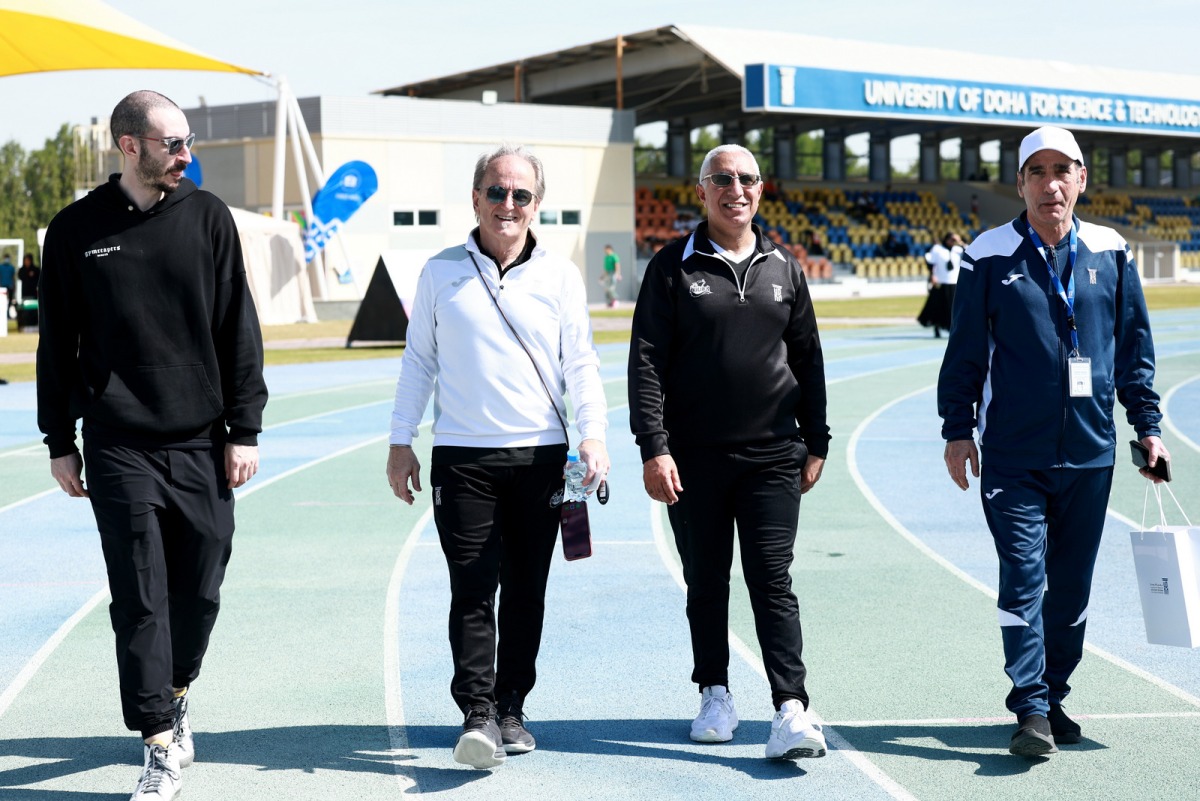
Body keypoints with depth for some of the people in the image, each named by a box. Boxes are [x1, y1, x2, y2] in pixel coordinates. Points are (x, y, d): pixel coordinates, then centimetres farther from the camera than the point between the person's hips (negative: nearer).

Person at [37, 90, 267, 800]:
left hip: (202, 446, 1)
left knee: (201, 589, 8)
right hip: (120, 449, -1)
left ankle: (177, 692, 35)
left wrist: (245, 429, 0)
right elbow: (58, 344, 7)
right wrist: (60, 442, 5)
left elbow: (239, 329, 4)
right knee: (141, 601, -4)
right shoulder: (76, 231, 2)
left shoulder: (208, 217, 4)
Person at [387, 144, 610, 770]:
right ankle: (477, 716, -9)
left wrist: (593, 433, -8)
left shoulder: (559, 276, 6)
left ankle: (510, 708, 17)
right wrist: (400, 442, 8)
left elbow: (580, 362, 7)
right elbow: (418, 360, 12)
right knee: (472, 589, -8)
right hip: (462, 456, -1)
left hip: (540, 456, 1)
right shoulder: (441, 272, 6)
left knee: (526, 591, 6)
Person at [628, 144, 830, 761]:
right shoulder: (674, 267, 1)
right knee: (706, 583, 9)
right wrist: (653, 446, -12)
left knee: (773, 581, -5)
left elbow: (808, 360, 15)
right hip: (694, 456, 0)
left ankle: (791, 709, -10)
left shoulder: (784, 269, 10)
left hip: (773, 455, 1)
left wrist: (816, 444, 11)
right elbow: (647, 362, -3)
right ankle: (716, 694, 24)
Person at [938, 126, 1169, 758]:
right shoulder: (989, 257, -2)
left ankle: (1052, 697, 22)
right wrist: (957, 429, 1)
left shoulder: (1111, 254, 5)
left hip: (1091, 451, 3)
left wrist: (1146, 425, 11)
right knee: (1023, 577, -8)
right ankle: (1031, 710, -4)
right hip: (1014, 453, -3)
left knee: (1072, 582, 9)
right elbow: (964, 351, 3)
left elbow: (1134, 347, 12)